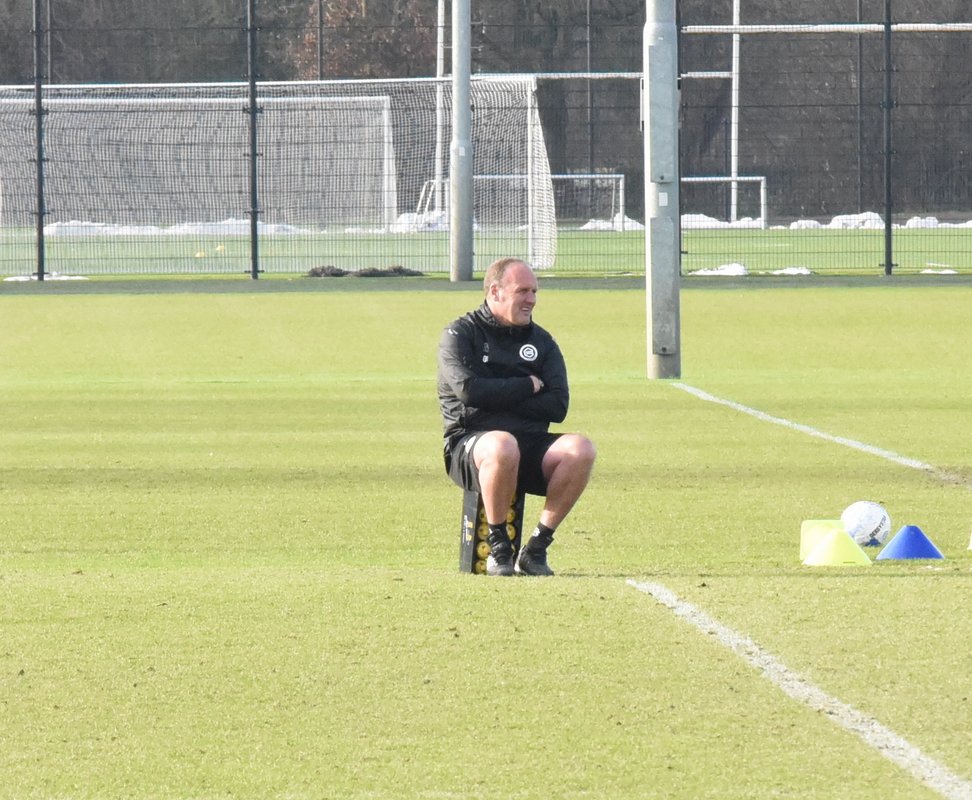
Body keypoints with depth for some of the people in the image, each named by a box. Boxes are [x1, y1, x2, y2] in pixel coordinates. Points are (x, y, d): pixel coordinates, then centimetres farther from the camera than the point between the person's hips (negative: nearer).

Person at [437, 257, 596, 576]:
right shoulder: (461, 335, 5)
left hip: (531, 445, 4)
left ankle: (537, 547, -16)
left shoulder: (541, 341, 17)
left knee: (581, 449, -26)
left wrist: (499, 399, -7)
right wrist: (528, 386, -4)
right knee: (503, 446, -41)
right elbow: (469, 389, -14)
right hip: (470, 442, -4)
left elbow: (557, 406, 4)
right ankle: (498, 546, -21)